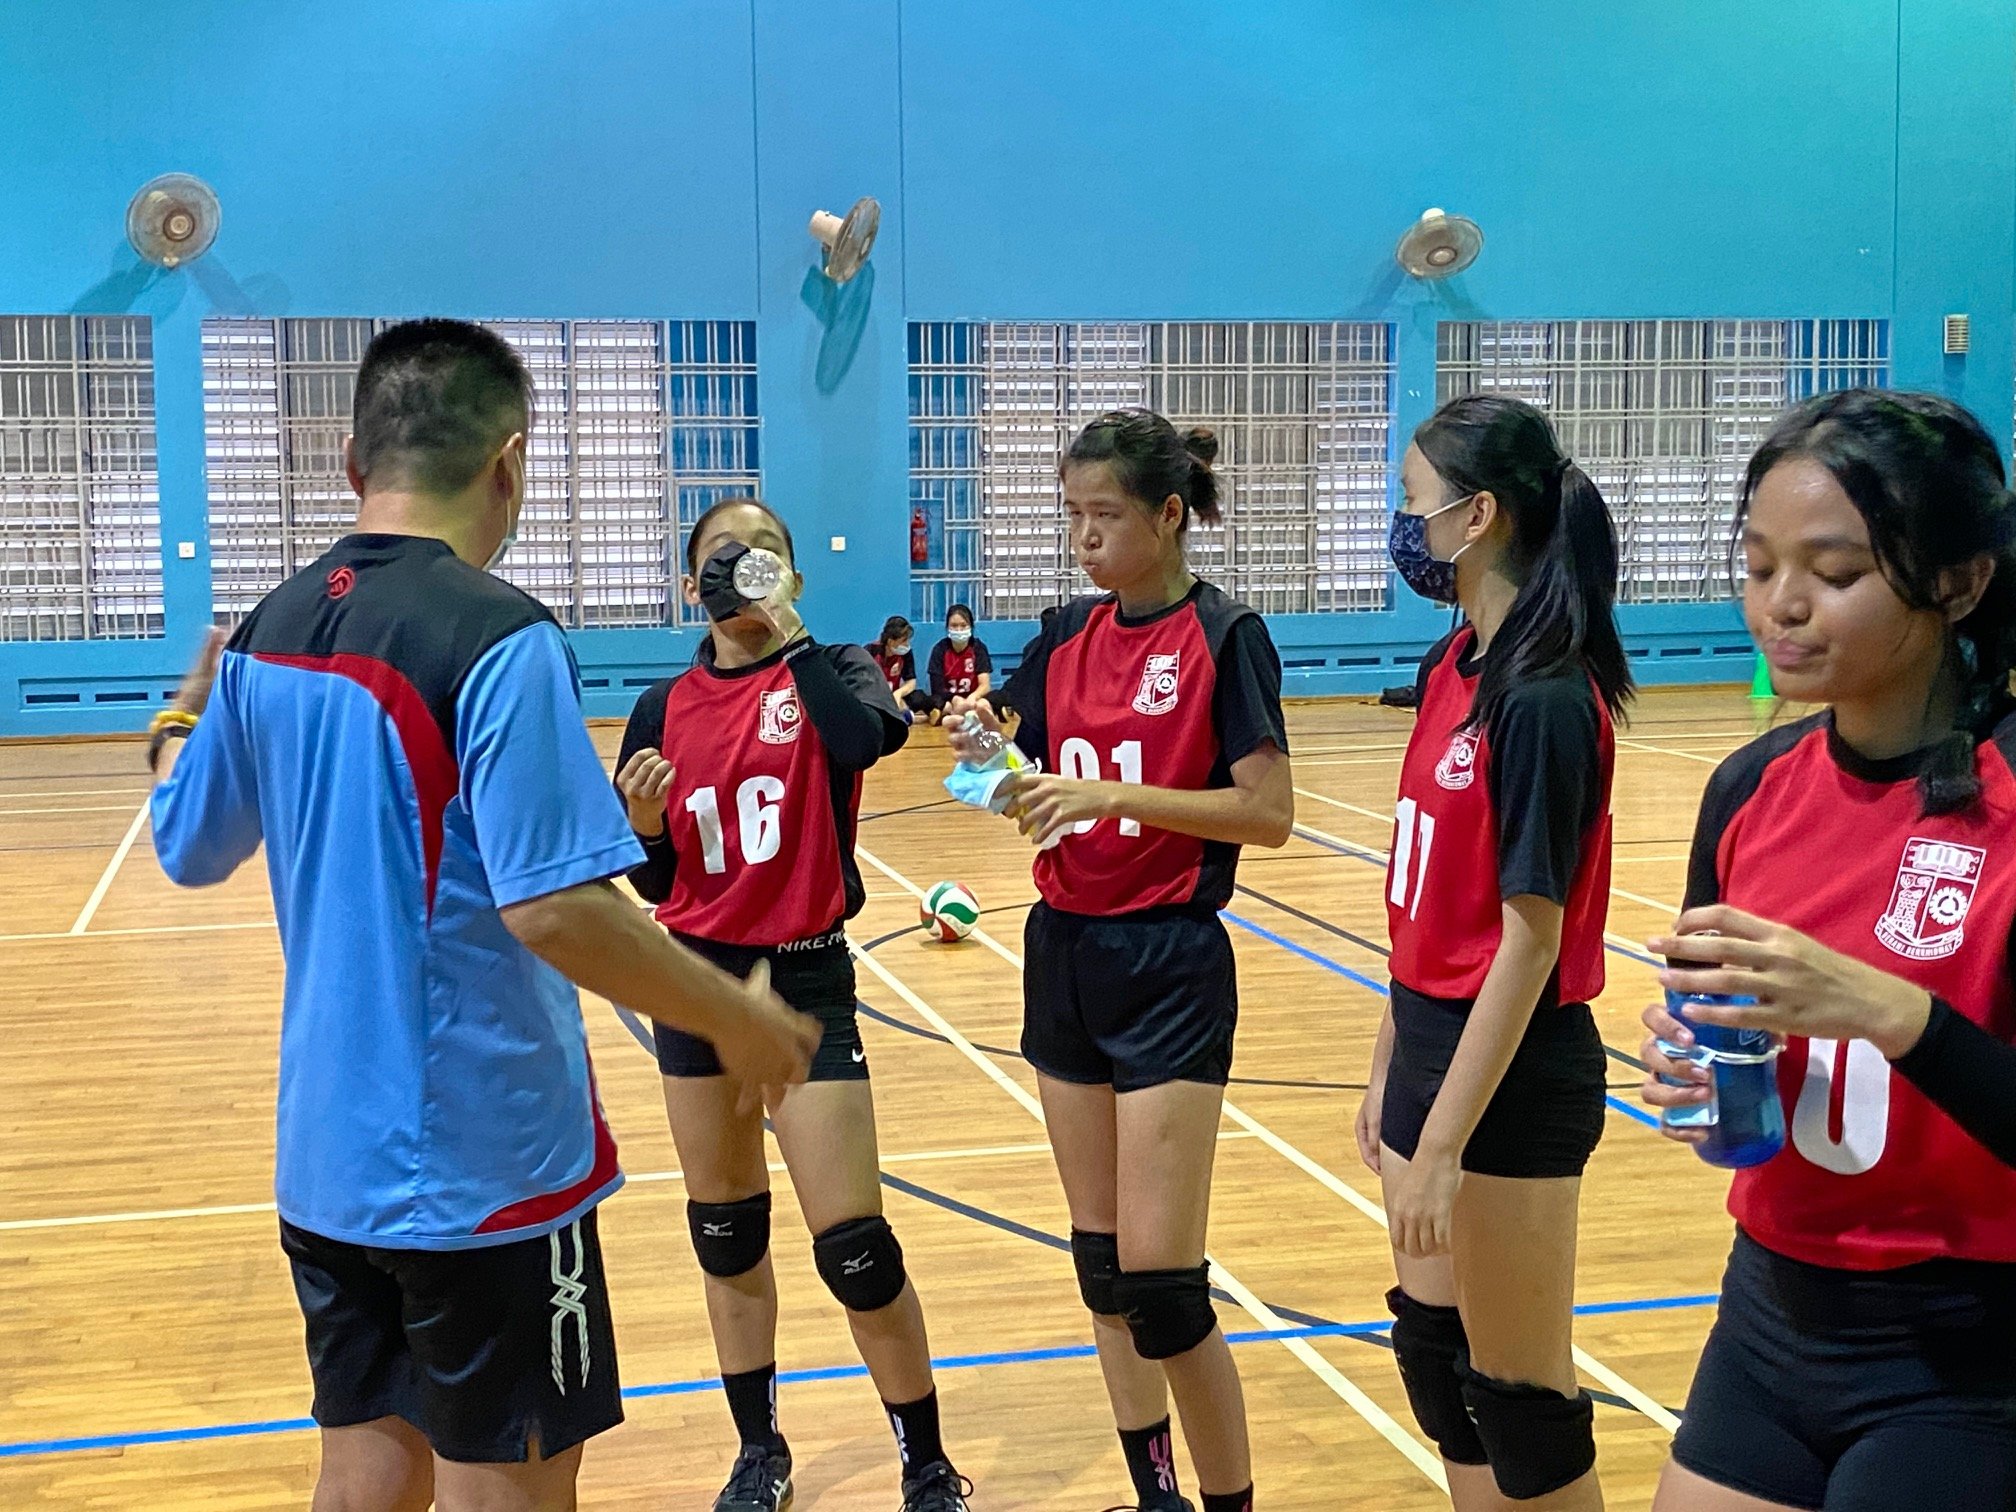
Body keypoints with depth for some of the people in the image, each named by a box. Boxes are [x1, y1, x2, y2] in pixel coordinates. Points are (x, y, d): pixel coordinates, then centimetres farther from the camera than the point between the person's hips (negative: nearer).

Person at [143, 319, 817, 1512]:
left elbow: (189, 851, 15)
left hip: (330, 1149, 7)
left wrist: (180, 722, 34)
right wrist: (736, 1018, -13)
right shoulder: (497, 637, -19)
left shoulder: (269, 631, 3)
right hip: (480, 1157, -7)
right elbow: (552, 908, -25)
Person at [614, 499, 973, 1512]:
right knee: (724, 1232, 14)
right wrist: (643, 822, -14)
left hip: (804, 978, -4)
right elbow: (656, 883, 7)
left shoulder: (827, 673, -5)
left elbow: (864, 736, -31)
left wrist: (787, 629, -21)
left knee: (853, 1247, -6)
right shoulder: (666, 707, 4)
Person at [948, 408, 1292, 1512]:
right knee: (1099, 1259, 11)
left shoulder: (1224, 637, -9)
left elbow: (1268, 812, -15)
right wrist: (994, 764, -10)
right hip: (1066, 953, 6)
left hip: (1169, 965, -6)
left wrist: (1112, 794, -23)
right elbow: (1042, 804, 11)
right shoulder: (1065, 639, 8)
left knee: (1157, 1277, -9)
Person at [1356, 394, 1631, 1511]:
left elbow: (1531, 937, -21)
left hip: (1510, 1078, -9)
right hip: (1429, 1047, 9)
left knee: (1517, 1392, 5)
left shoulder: (1544, 698, -20)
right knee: (1434, 1348, 19)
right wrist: (1392, 1070, 15)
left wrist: (1443, 1144, -20)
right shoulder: (1451, 668, 7)